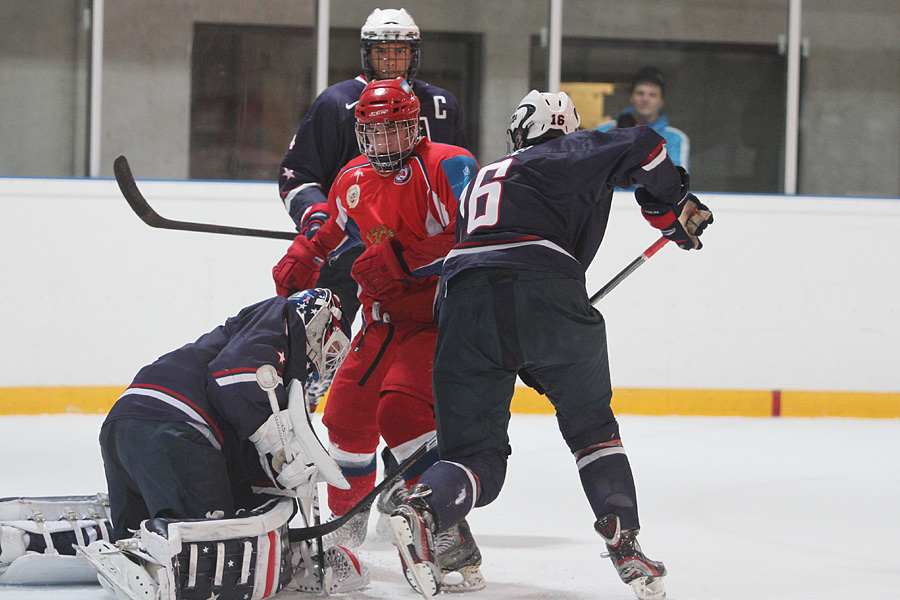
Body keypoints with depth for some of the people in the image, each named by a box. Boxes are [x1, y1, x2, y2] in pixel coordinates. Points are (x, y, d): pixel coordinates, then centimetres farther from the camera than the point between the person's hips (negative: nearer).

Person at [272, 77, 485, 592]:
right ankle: (348, 520, 36)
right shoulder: (354, 181, 10)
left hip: (441, 313, -8)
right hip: (385, 318, 8)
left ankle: (451, 539, -27)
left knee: (402, 406, -26)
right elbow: (330, 233, 29)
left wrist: (400, 260, -28)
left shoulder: (447, 166, -14)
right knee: (347, 412, 11)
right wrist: (302, 261, 10)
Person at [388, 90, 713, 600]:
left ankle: (421, 510, -24)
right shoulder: (566, 155, 18)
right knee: (592, 427, 19)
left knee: (477, 456, 7)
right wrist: (673, 207, 20)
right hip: (547, 300, -3)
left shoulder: (481, 181, 36)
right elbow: (642, 147, 5)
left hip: (464, 300, 4)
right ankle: (625, 545, 7)